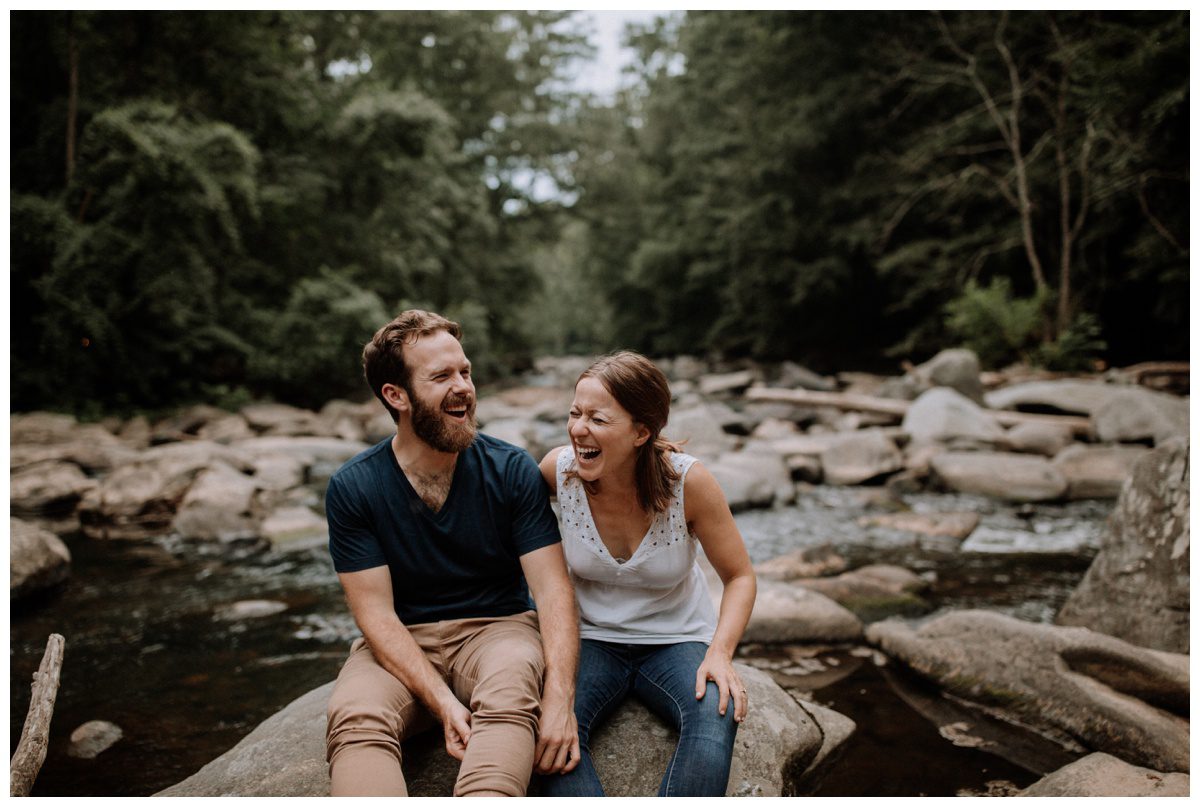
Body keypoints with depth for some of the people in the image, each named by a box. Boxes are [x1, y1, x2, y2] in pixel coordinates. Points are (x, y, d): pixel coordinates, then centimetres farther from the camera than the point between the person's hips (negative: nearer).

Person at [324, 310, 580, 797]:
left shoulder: (512, 470, -5)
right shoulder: (352, 488, -5)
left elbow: (552, 588, -11)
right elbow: (376, 612, -9)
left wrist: (559, 699, -27)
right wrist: (443, 703, -23)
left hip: (497, 628, 0)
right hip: (401, 645, 1)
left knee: (510, 695, -35)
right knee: (354, 718, -32)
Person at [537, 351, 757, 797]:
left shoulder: (688, 481, -19)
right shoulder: (558, 468, -15)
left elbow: (740, 576, -6)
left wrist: (720, 653, -22)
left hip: (677, 642, -1)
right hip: (592, 639, 1)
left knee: (716, 714, -32)